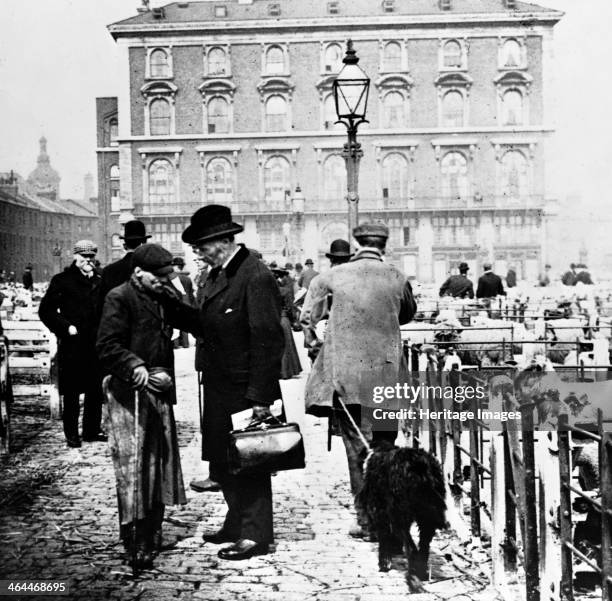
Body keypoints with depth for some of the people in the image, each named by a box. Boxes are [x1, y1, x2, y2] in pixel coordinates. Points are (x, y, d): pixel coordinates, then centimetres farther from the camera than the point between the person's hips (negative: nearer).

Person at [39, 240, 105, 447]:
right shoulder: (62, 281, -3)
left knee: (96, 391, 9)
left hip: (95, 345, 5)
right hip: (72, 346, -5)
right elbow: (46, 310, -4)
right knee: (71, 391, 2)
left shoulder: (99, 282, 12)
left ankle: (92, 430, 20)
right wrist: (66, 327, -11)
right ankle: (71, 434, 10)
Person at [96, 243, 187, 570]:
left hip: (158, 388, 8)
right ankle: (134, 538, -4)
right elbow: (107, 347, -16)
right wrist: (135, 367, -30)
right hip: (129, 390, -8)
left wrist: (167, 374, 11)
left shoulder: (160, 300, 17)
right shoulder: (119, 298, -8)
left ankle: (152, 532, 23)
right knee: (132, 463, -8)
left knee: (160, 460, 12)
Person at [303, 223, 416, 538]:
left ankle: (367, 519, 0)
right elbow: (408, 314, 18)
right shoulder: (397, 278, 1)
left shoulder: (331, 277, -2)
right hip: (387, 375, 1)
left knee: (357, 448, 2)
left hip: (345, 374, -1)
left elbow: (314, 320, 8)